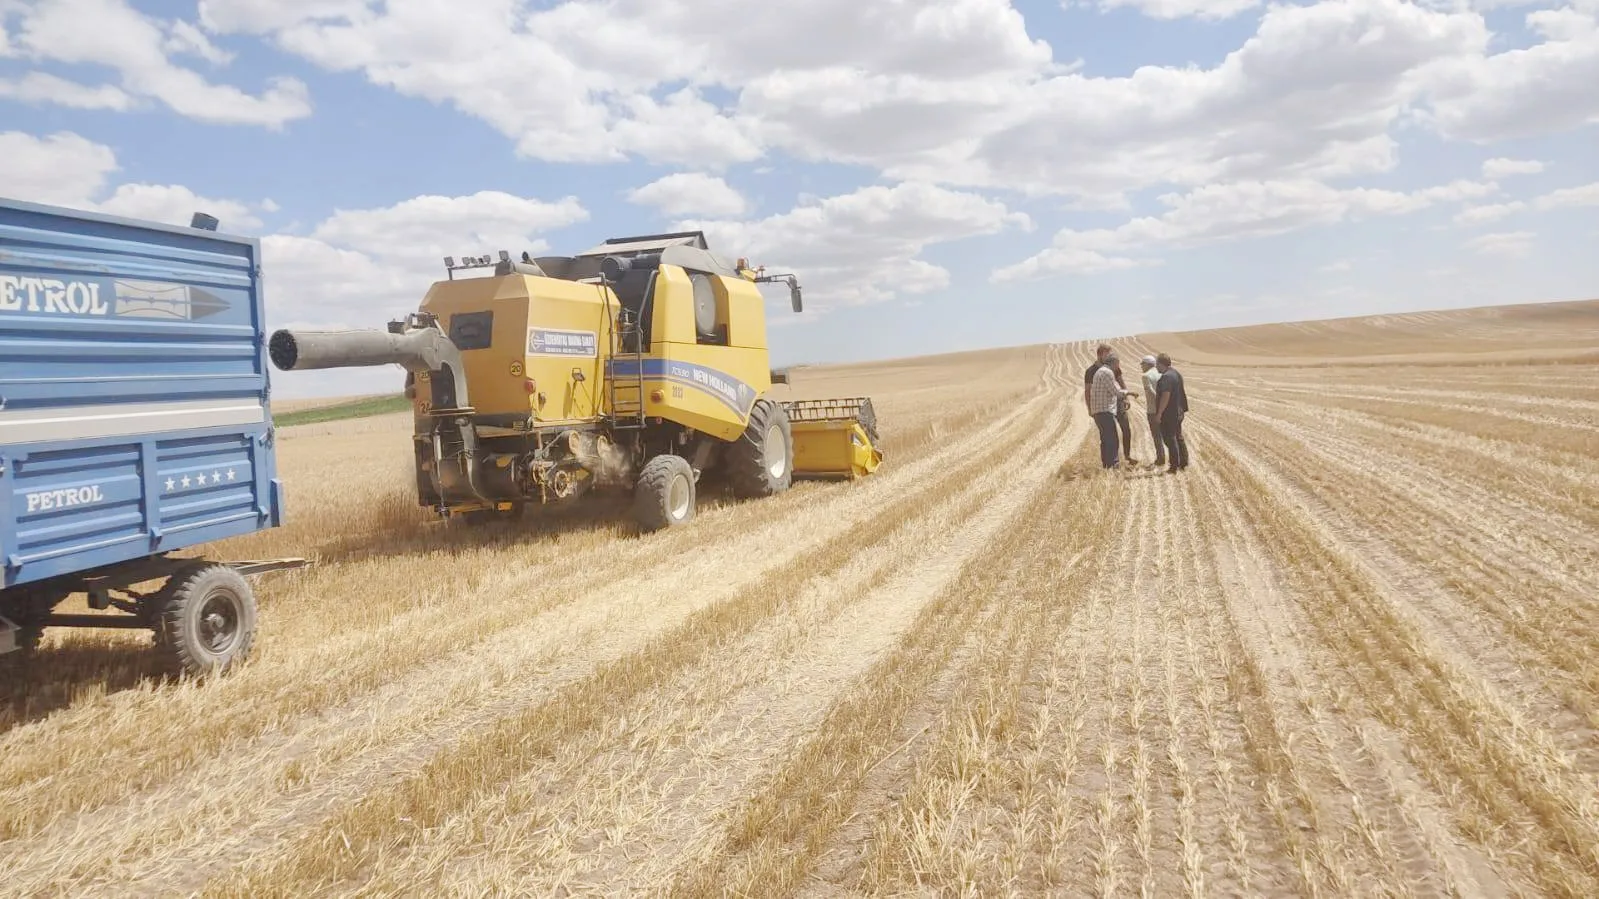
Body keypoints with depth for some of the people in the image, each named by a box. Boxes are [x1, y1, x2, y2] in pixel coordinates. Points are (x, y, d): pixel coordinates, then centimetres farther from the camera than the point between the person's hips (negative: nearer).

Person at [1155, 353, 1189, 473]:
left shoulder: (1166, 377, -21)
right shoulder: (1177, 373, 11)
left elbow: (1166, 396, -26)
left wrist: (1159, 413, -22)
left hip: (1168, 414, -10)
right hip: (1178, 412, 10)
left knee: (1170, 439, -2)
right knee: (1179, 437, 18)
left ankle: (1174, 466, 1)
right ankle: (1183, 463, 24)